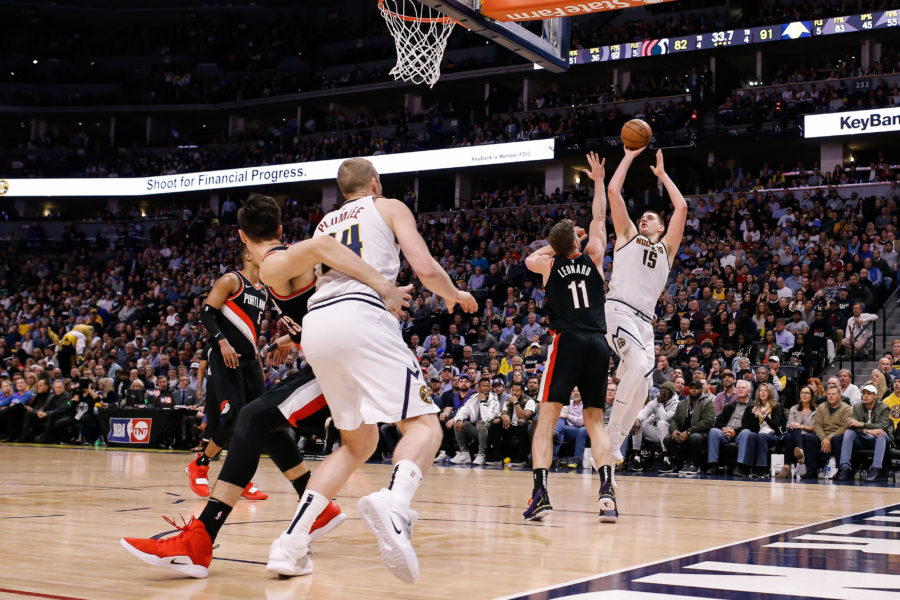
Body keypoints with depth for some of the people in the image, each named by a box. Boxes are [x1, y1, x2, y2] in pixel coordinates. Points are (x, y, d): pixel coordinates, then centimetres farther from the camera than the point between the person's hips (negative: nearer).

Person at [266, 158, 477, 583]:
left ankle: (291, 543, 5)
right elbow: (426, 269, 4)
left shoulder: (323, 224, 32)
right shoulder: (389, 207, 18)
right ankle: (392, 502, -41)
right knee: (423, 425, -7)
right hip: (361, 316, -6)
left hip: (315, 325, 6)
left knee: (358, 443, 18)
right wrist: (453, 295, 25)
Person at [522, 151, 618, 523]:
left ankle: (541, 493, -16)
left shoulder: (549, 264, 8)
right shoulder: (592, 259, 11)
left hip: (567, 342, -2)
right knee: (595, 421, 9)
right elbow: (599, 218, 26)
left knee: (546, 419, -2)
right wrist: (599, 181, 35)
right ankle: (607, 492, -7)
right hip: (598, 344, 2)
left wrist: (561, 242, 32)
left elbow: (529, 258, 34)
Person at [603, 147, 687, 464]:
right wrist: (630, 155, 19)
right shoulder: (627, 236, 19)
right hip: (618, 311, -5)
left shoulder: (666, 247, 25)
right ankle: (611, 432, -17)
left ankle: (615, 443, 8)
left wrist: (662, 173, 27)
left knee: (643, 382, -2)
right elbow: (613, 191, 13)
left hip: (644, 320, 5)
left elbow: (682, 206, 19)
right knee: (639, 364, -27)